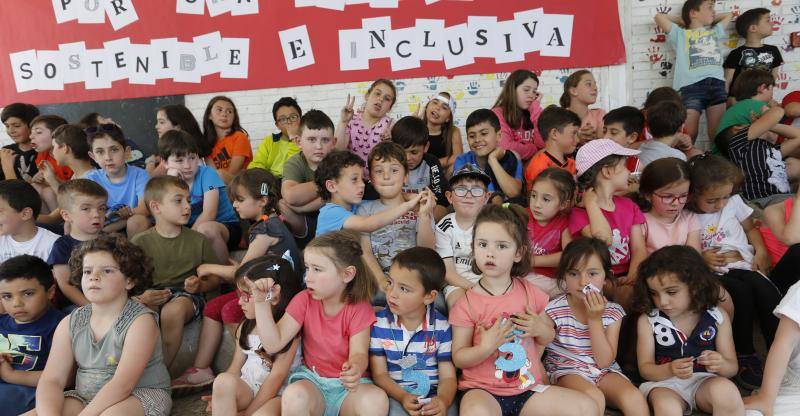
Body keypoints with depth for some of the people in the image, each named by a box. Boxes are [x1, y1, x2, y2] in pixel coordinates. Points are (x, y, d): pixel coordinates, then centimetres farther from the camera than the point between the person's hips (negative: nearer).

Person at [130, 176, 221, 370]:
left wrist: (200, 285, -10)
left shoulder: (198, 240, 10)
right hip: (151, 298, 1)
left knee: (174, 309, -35)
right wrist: (142, 297, -17)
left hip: (186, 295, 0)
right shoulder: (140, 242, 7)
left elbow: (214, 278, 13)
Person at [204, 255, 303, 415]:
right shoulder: (245, 327, 11)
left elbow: (277, 376, -14)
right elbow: (236, 368, 12)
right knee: (223, 380, -27)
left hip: (276, 395, -6)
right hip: (246, 388, 6)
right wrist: (221, 396, -8)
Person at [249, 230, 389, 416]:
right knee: (294, 396, -34)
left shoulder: (359, 309, -7)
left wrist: (355, 368, -41)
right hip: (311, 380, 1)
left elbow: (359, 353, -16)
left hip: (347, 386, -1)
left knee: (377, 400, -33)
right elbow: (273, 345, -7)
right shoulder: (304, 300, -1)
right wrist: (262, 302, -17)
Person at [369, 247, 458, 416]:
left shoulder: (441, 326, -5)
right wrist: (402, 397, -18)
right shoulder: (379, 323, -4)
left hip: (434, 397, 1)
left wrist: (443, 400, -24)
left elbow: (448, 376, -2)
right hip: (395, 395, 0)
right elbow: (379, 374, 0)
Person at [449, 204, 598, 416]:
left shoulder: (530, 293, 3)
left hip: (528, 387, 5)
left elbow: (548, 338, 18)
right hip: (482, 390, -4)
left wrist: (541, 329, -5)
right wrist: (485, 347, -23)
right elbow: (458, 358, -5)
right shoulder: (467, 304, -7)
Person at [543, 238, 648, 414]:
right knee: (594, 398, -32)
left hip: (603, 372, 3)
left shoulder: (613, 312, -2)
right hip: (567, 371, -3)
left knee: (635, 399, -24)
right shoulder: (554, 310, -9)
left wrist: (595, 319, -16)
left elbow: (604, 361, -8)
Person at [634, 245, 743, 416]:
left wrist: (721, 365, -19)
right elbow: (645, 368, 0)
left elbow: (732, 368, 7)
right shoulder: (648, 320, 0)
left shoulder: (717, 318, 3)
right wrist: (669, 370, -23)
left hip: (705, 380, 2)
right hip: (664, 383, -2)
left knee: (726, 390, -33)